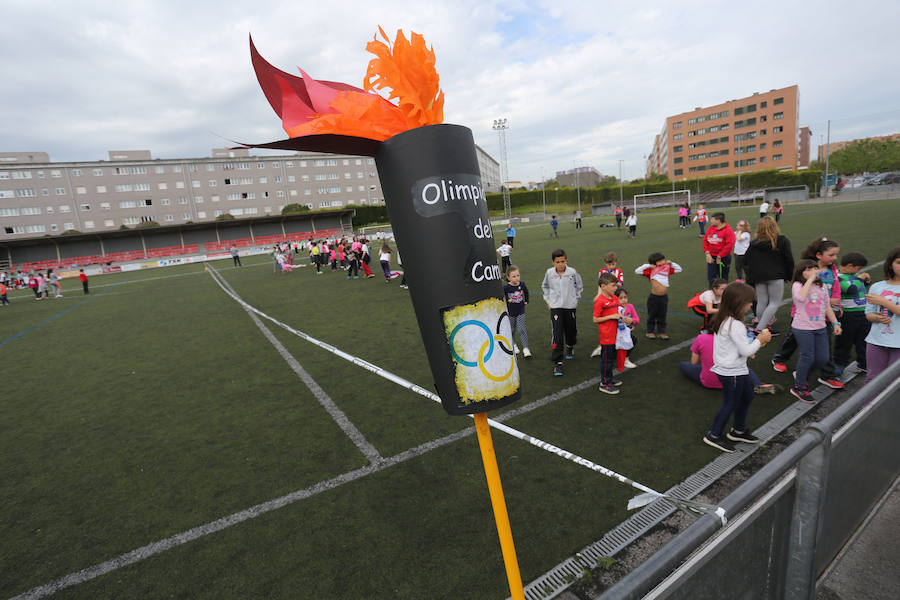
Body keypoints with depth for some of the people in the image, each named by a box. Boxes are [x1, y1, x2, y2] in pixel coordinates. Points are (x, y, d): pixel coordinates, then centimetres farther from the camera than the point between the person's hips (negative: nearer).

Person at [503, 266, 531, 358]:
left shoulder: (522, 284, -9)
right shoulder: (506, 288, -20)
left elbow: (526, 292, 13)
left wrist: (526, 301, 17)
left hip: (521, 312, 1)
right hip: (510, 312, -1)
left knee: (522, 329, -6)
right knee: (512, 330, 15)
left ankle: (525, 348, -1)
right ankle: (513, 345, 37)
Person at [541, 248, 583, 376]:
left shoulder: (573, 272, -7)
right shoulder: (549, 273, -4)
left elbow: (579, 286, 11)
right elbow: (544, 286, 15)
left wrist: (575, 298, 6)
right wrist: (548, 300, 10)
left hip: (570, 307, 1)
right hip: (555, 307, -1)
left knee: (571, 330, 15)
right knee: (557, 334, -10)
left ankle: (570, 347, 50)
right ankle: (557, 363, -6)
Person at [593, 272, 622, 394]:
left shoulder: (615, 298, 6)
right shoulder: (599, 301, -18)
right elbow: (595, 319, -16)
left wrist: (621, 317, -3)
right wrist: (611, 317, -20)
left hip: (614, 334, 8)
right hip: (606, 335, -8)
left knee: (611, 357, 19)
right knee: (606, 359, 2)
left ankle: (609, 379, 35)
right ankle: (604, 384, 13)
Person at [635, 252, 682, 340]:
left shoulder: (667, 268, 9)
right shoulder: (650, 271, -3)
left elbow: (679, 269, 18)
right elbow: (637, 271, -8)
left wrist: (671, 263, 7)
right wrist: (648, 265, -8)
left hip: (664, 297, 3)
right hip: (653, 297, -3)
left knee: (662, 316, 13)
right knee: (651, 316, 9)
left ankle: (662, 332, 22)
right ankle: (650, 331, 21)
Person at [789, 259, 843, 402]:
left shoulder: (822, 286, 10)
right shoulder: (798, 285, -9)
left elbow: (827, 307, 17)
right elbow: (801, 297, -31)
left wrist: (835, 323, 9)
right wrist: (810, 279, -24)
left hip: (820, 328, 7)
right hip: (802, 328, -7)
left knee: (823, 358, 8)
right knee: (807, 357, -5)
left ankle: (801, 375, 32)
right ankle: (799, 387, 11)